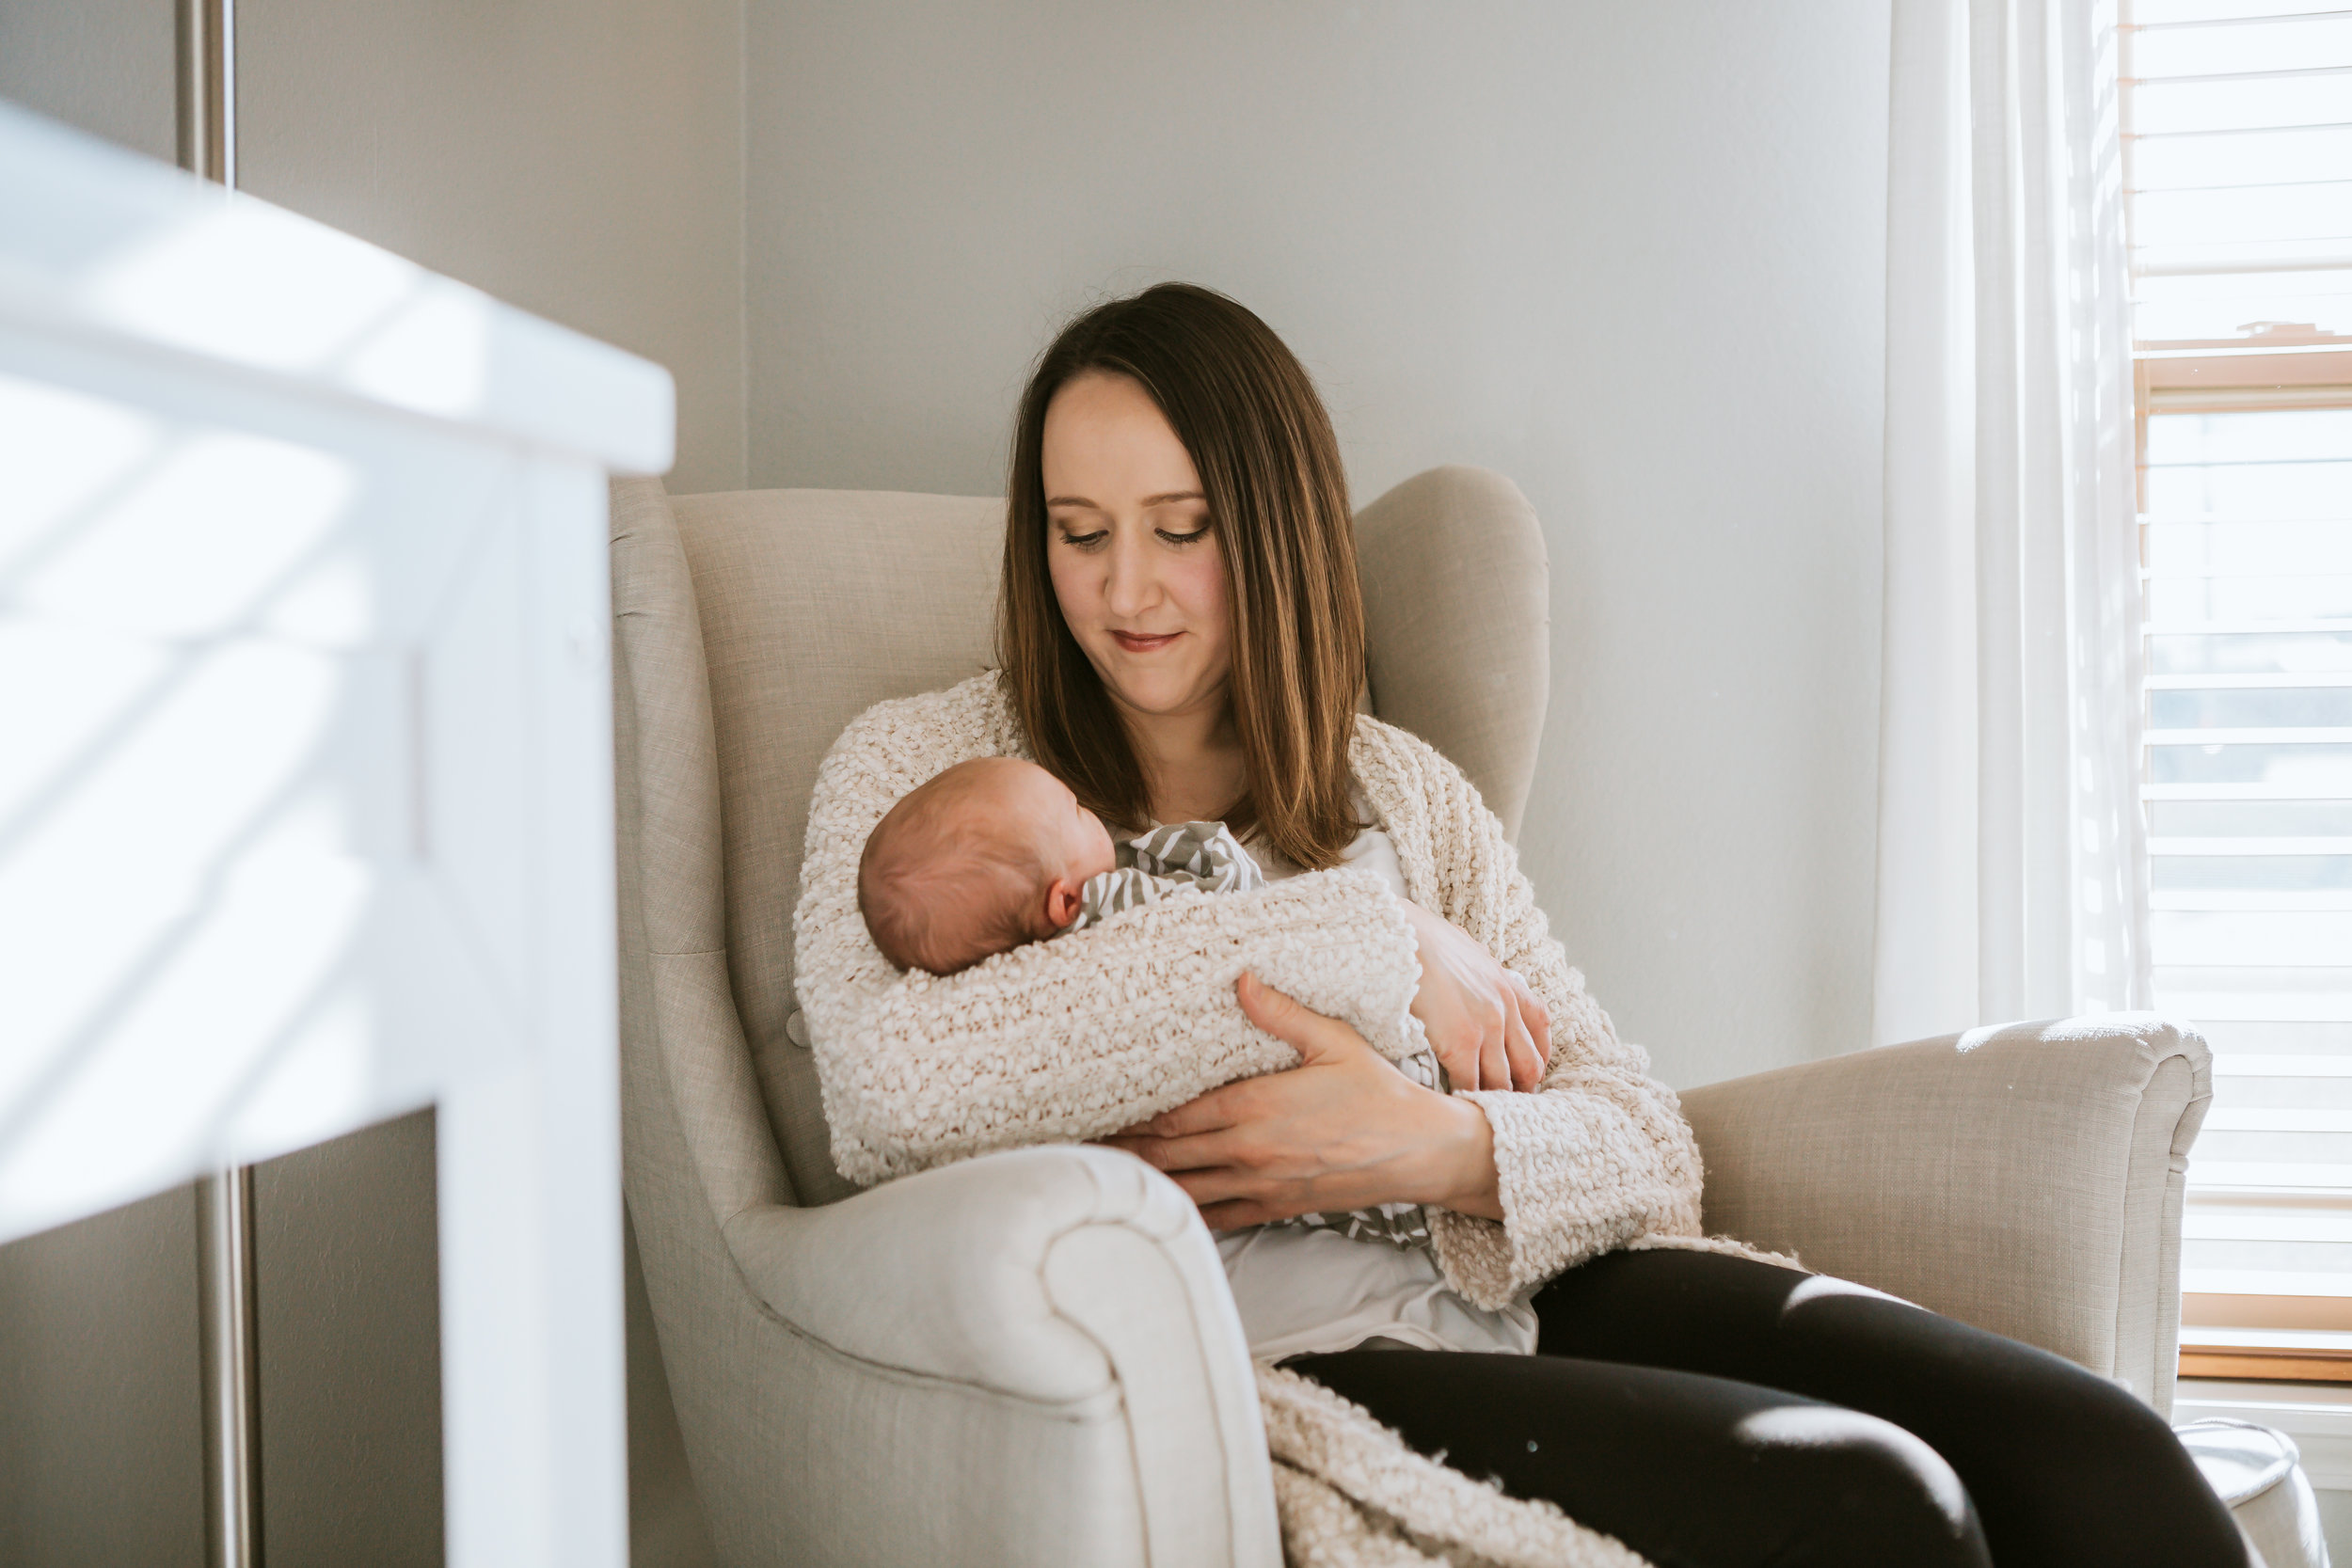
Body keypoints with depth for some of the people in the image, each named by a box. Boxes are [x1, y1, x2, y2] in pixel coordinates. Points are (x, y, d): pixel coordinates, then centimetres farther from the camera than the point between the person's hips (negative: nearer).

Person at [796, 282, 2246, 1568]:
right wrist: (1377, 945, -11)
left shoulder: (1405, 789, 18)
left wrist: (1436, 1151, -15)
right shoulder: (921, 765, 8)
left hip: (1490, 1292, 5)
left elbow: (1643, 1144, 11)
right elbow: (889, 1092, -15)